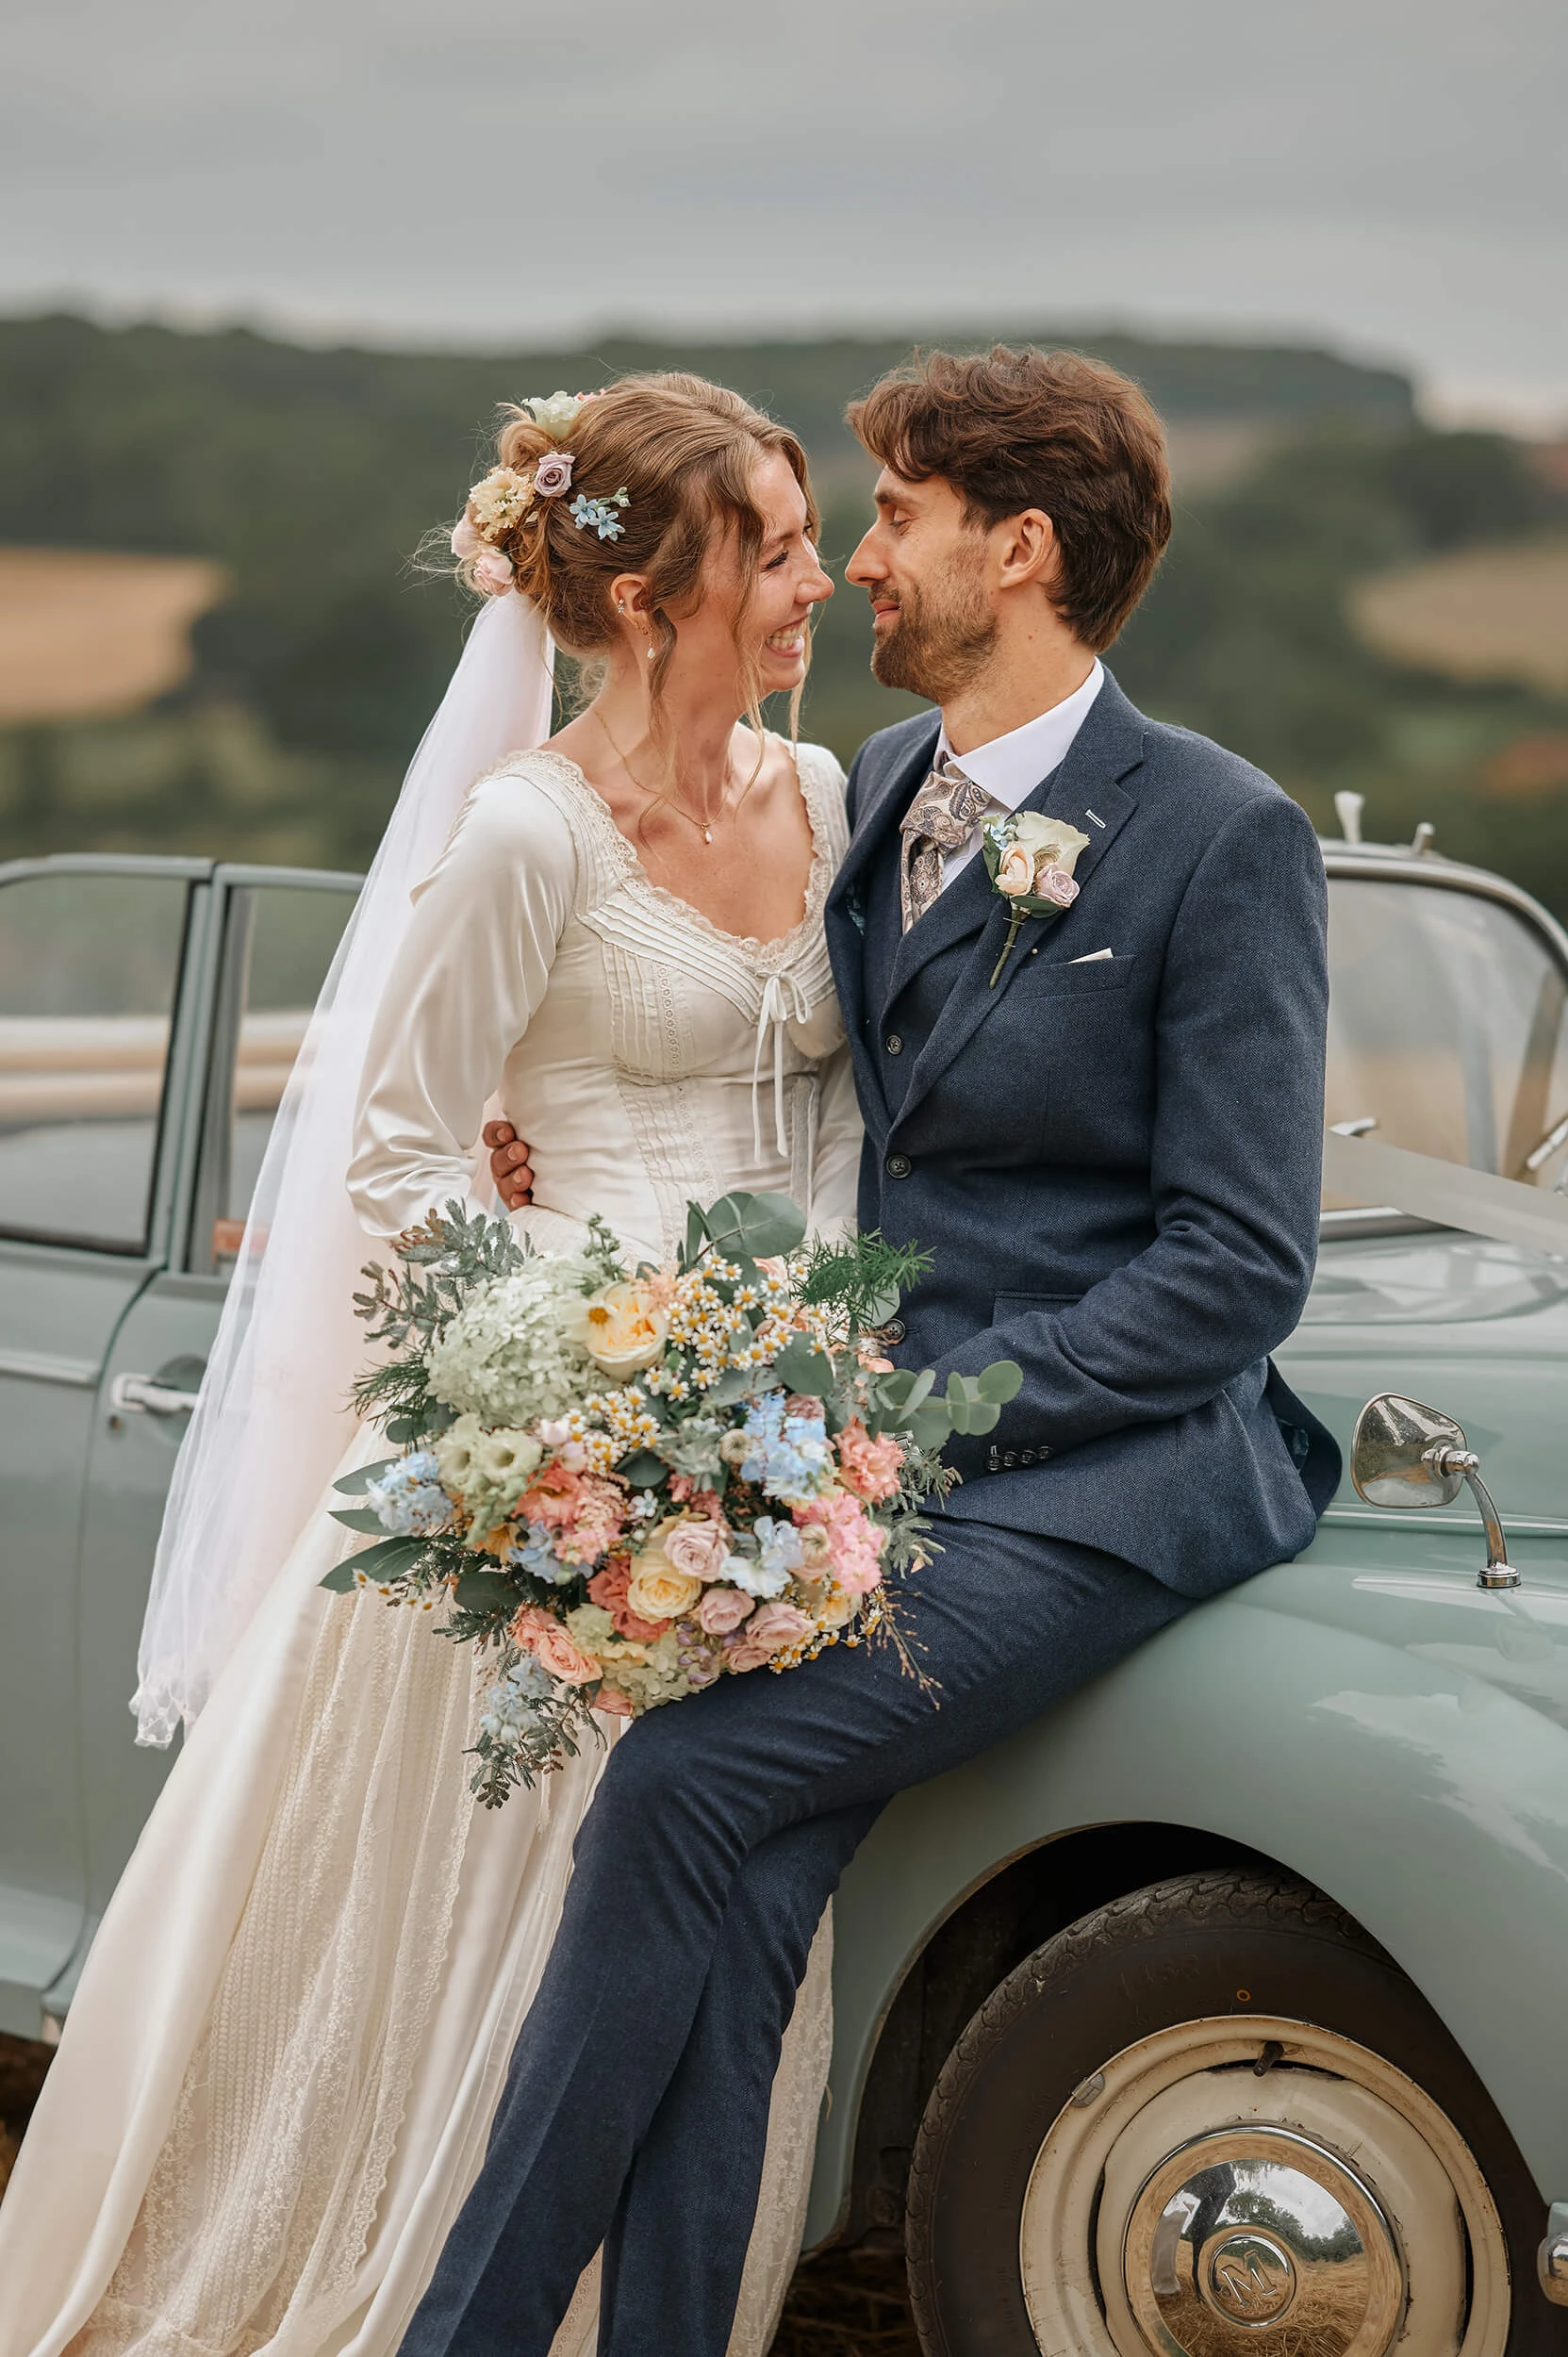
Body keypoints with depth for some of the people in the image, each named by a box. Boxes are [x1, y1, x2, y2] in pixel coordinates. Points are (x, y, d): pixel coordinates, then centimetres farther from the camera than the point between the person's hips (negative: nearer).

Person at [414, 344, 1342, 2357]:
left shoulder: (1222, 840, -8)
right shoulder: (882, 788, 15)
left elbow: (1238, 1266, -11)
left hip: (1107, 1468, -6)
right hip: (875, 1447, 6)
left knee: (688, 1782, -22)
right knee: (737, 1895, -17)